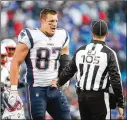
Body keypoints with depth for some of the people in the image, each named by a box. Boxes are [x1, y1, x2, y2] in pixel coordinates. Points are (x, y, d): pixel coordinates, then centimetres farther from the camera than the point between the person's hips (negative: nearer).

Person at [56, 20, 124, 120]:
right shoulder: (109, 53, -9)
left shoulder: (80, 51, 4)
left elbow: (68, 71, 12)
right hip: (99, 97, -5)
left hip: (82, 96, 5)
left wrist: (58, 84, 32)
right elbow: (116, 80, -11)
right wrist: (120, 104, -6)